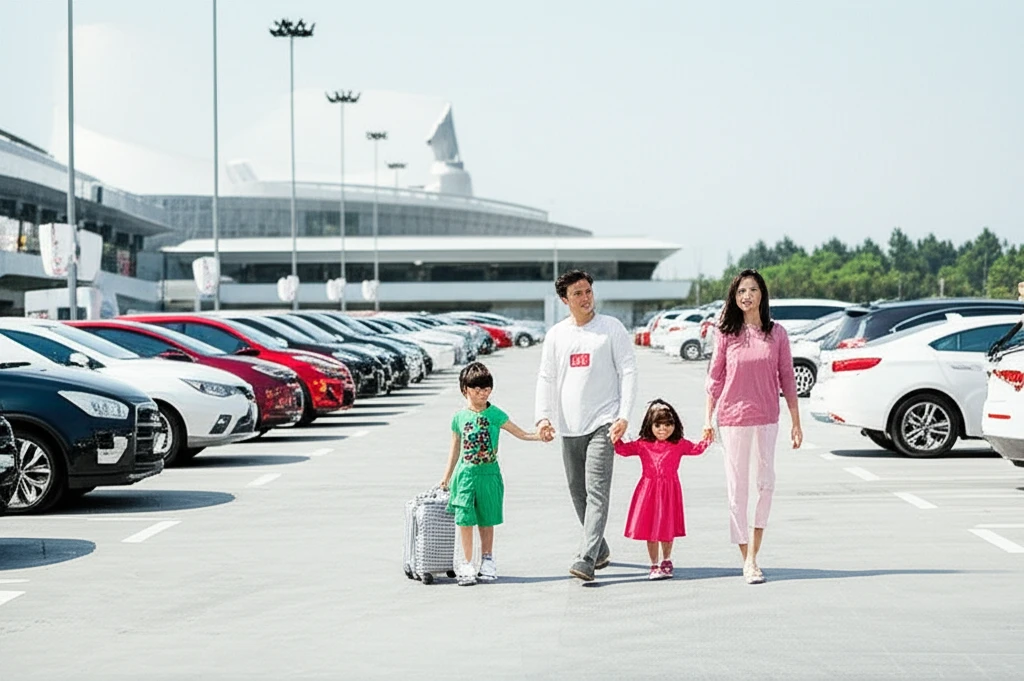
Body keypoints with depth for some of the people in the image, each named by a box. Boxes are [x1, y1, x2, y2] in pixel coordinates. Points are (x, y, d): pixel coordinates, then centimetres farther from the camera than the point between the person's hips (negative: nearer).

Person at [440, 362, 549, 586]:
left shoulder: (495, 414, -1)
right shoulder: (459, 417, 3)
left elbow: (521, 433, -1)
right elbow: (455, 450, 13)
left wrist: (539, 435, -20)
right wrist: (446, 478, 16)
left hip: (488, 473, 0)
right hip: (465, 473, 0)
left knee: (487, 519, 8)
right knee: (465, 519, -6)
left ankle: (487, 561, 22)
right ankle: (467, 564, 2)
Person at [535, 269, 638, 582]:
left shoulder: (611, 328, 1)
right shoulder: (556, 334, 10)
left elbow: (628, 372, -2)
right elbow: (546, 378, 12)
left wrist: (624, 416, -11)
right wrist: (543, 416, -3)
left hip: (602, 423, -5)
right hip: (569, 427, 5)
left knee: (597, 491, -14)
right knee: (578, 493, 10)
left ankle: (587, 559, -21)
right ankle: (600, 550, 26)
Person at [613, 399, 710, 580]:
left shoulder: (679, 445, 3)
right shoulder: (642, 445, 2)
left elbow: (696, 449, 4)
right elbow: (623, 449, 2)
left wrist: (706, 440, -8)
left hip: (669, 491, 0)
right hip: (648, 490, 0)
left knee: (667, 528, 6)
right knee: (649, 528, 3)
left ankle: (666, 562, 27)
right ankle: (654, 564, 14)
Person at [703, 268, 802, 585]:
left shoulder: (776, 333, 2)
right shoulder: (727, 334, 0)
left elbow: (787, 380, 5)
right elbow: (714, 378, 4)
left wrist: (796, 422, 4)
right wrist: (708, 421, 1)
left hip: (767, 417, 1)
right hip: (733, 416, -1)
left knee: (767, 482, 2)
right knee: (738, 487, 0)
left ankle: (754, 548, 18)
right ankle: (748, 561, 5)